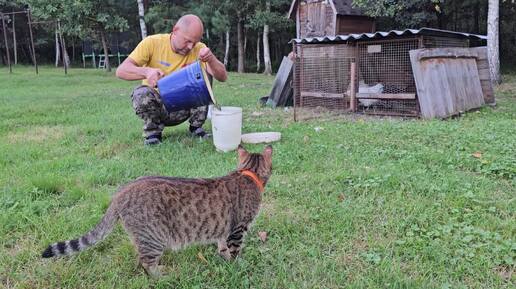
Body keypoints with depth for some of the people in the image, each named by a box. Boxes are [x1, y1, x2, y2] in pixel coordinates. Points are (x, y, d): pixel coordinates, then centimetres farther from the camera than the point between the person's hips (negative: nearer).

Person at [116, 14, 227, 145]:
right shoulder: (152, 43, -14)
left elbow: (222, 77, -16)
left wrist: (211, 58, -37)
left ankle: (196, 127, -4)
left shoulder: (199, 48, -8)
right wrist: (146, 71, -41)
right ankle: (152, 133, -7)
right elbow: (120, 71, -21)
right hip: (155, 105, -2)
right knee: (141, 94, -34)